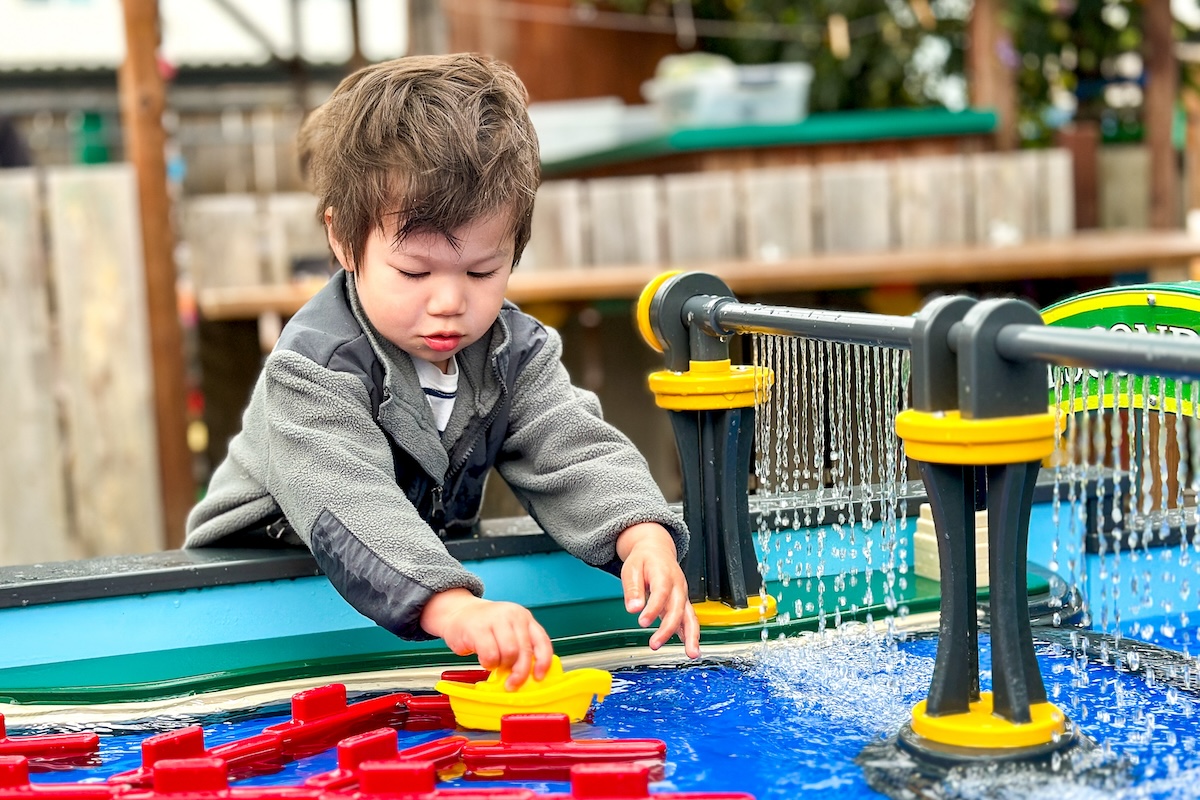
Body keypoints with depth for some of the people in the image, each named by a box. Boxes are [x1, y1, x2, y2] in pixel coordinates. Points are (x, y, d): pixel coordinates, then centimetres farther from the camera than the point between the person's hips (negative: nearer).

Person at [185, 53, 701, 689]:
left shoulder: (514, 351, -6)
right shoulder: (314, 368, -25)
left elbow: (578, 457, -11)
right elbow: (348, 508, -38)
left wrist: (645, 538, -32)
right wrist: (452, 608, -54)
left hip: (438, 564, 4)